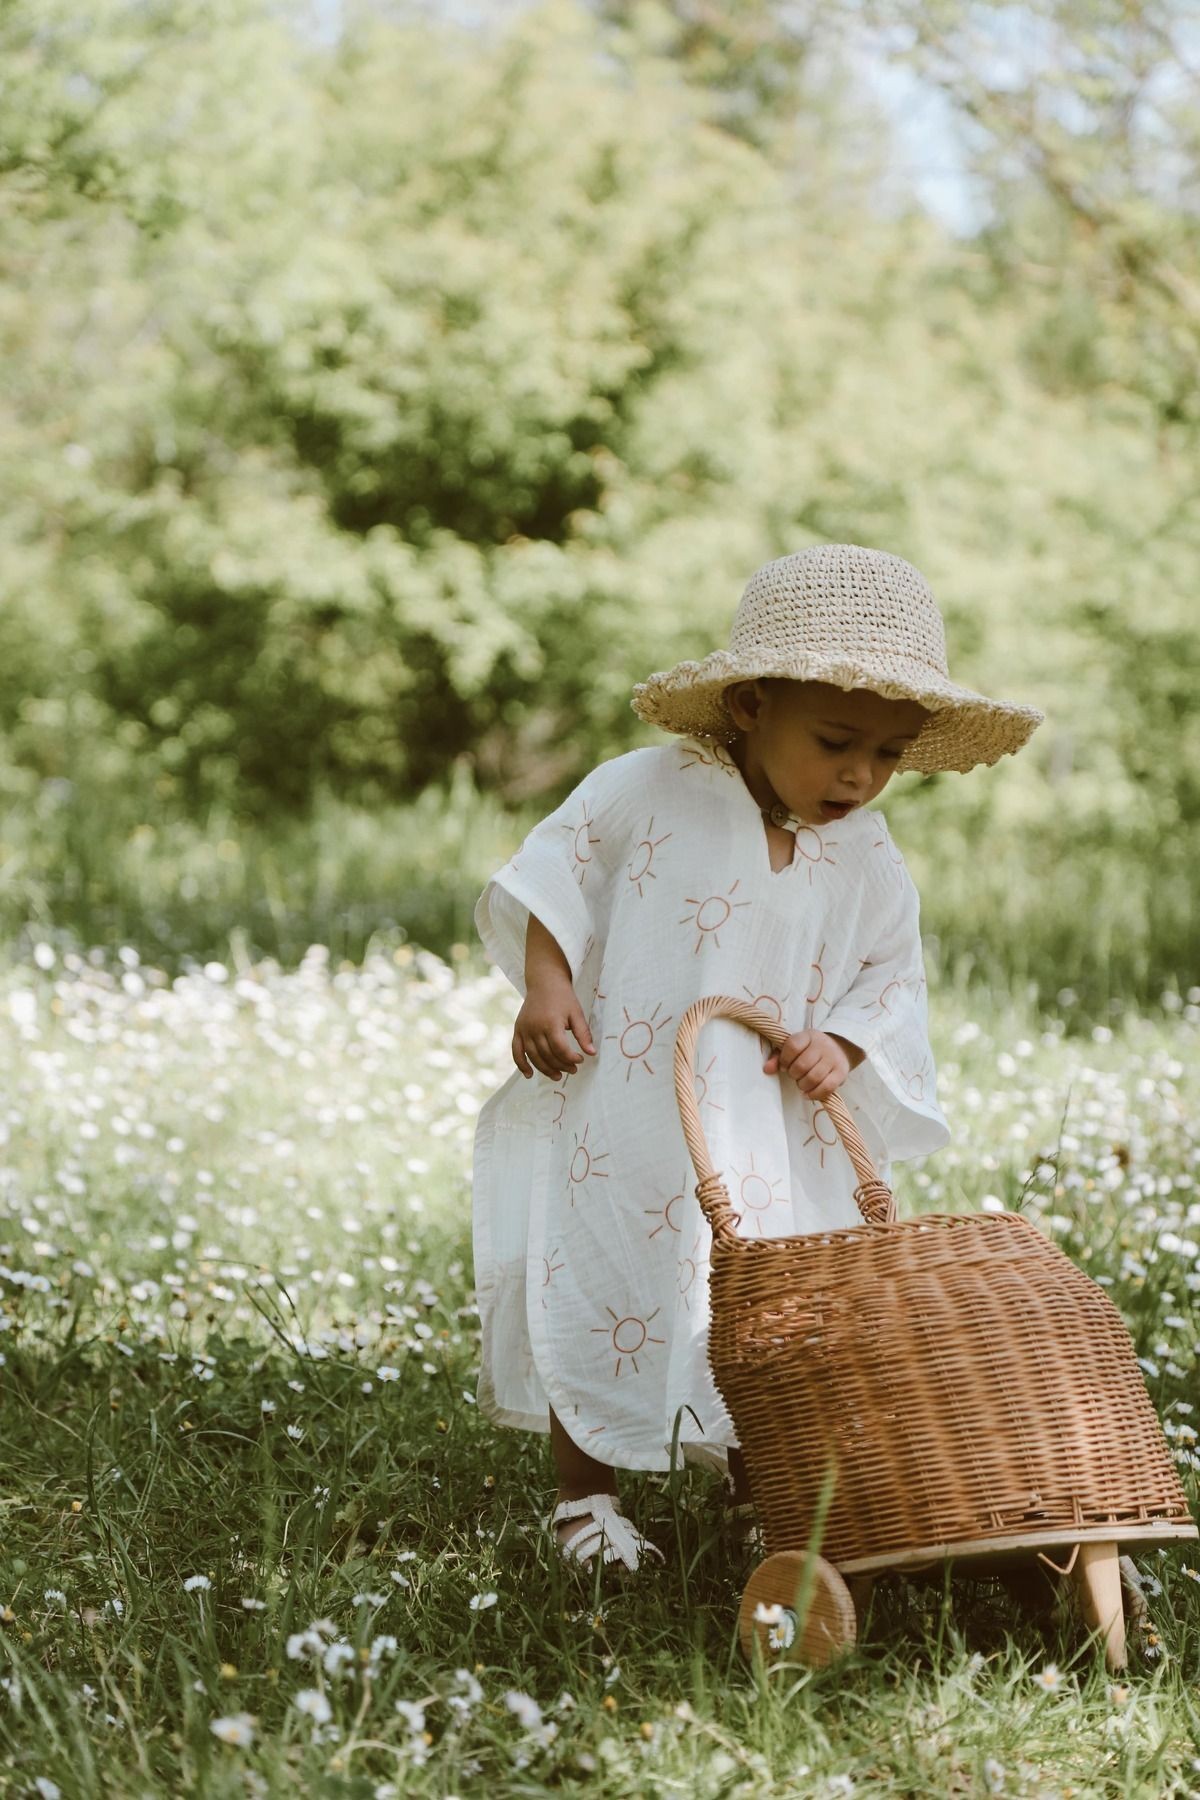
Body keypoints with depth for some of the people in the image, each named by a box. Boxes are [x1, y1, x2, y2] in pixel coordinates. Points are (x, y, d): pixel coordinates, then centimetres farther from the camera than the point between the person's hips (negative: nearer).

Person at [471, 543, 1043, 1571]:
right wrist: (545, 985, -13)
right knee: (595, 1293, 4)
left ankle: (760, 1497, 27)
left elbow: (894, 977, 7)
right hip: (621, 1122, -3)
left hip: (767, 1141, 3)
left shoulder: (868, 863, -2)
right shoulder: (653, 790, -12)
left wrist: (845, 1046, -11)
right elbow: (556, 869, -3)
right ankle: (584, 1498, 21)